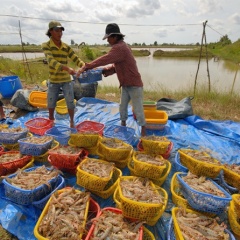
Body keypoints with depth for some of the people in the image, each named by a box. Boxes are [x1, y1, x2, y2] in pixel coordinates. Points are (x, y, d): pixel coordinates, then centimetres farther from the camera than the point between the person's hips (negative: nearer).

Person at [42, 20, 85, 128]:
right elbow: (51, 61, -27)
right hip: (53, 80, -1)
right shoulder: (46, 45, -11)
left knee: (70, 103, 0)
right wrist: (67, 68, -43)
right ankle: (51, 119, 39)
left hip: (67, 80, 1)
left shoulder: (66, 47, -1)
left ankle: (72, 121, 23)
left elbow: (76, 59, -8)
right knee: (51, 103, 13)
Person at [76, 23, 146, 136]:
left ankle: (143, 130, 15)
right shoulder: (120, 46, 11)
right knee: (122, 106, 17)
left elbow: (104, 59, -29)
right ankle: (123, 125, 33)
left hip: (134, 84, -10)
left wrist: (86, 67, -26)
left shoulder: (119, 48, -20)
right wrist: (105, 70, -3)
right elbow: (116, 65, 12)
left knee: (138, 109, 0)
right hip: (125, 84, 10)